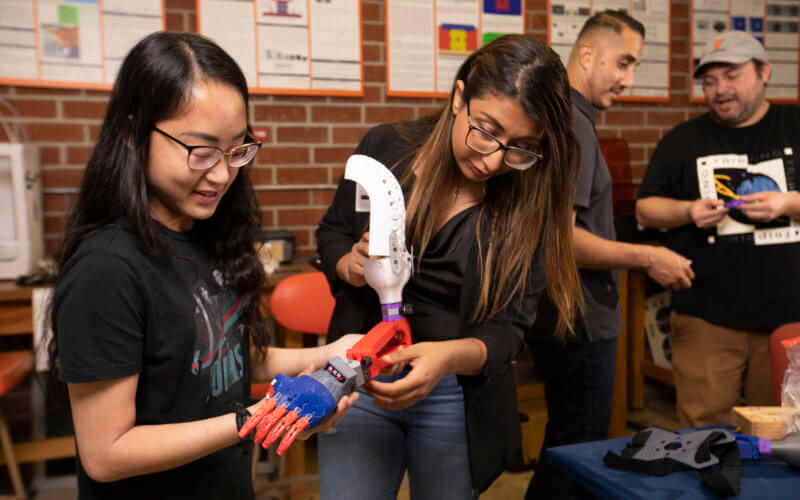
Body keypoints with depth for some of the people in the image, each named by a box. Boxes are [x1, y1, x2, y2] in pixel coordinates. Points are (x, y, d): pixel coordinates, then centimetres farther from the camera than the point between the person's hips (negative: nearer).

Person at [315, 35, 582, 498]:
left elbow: (508, 328, -14)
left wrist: (449, 356, -35)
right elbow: (332, 231, 5)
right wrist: (350, 265, -18)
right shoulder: (386, 147, -10)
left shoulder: (530, 202, -14)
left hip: (459, 397, 0)